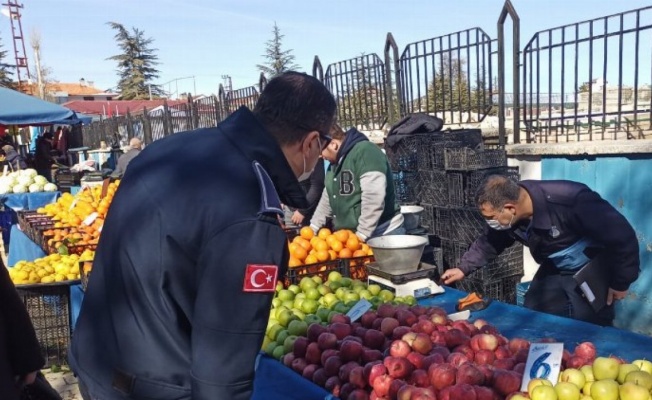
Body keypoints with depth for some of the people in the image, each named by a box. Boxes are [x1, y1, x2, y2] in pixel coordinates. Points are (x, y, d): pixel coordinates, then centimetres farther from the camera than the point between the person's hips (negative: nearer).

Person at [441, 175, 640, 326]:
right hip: (553, 271, 6)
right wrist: (464, 268, 2)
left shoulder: (571, 201, -38)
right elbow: (489, 242, 6)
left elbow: (622, 236, -28)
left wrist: (620, 282, -18)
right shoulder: (507, 216, -17)